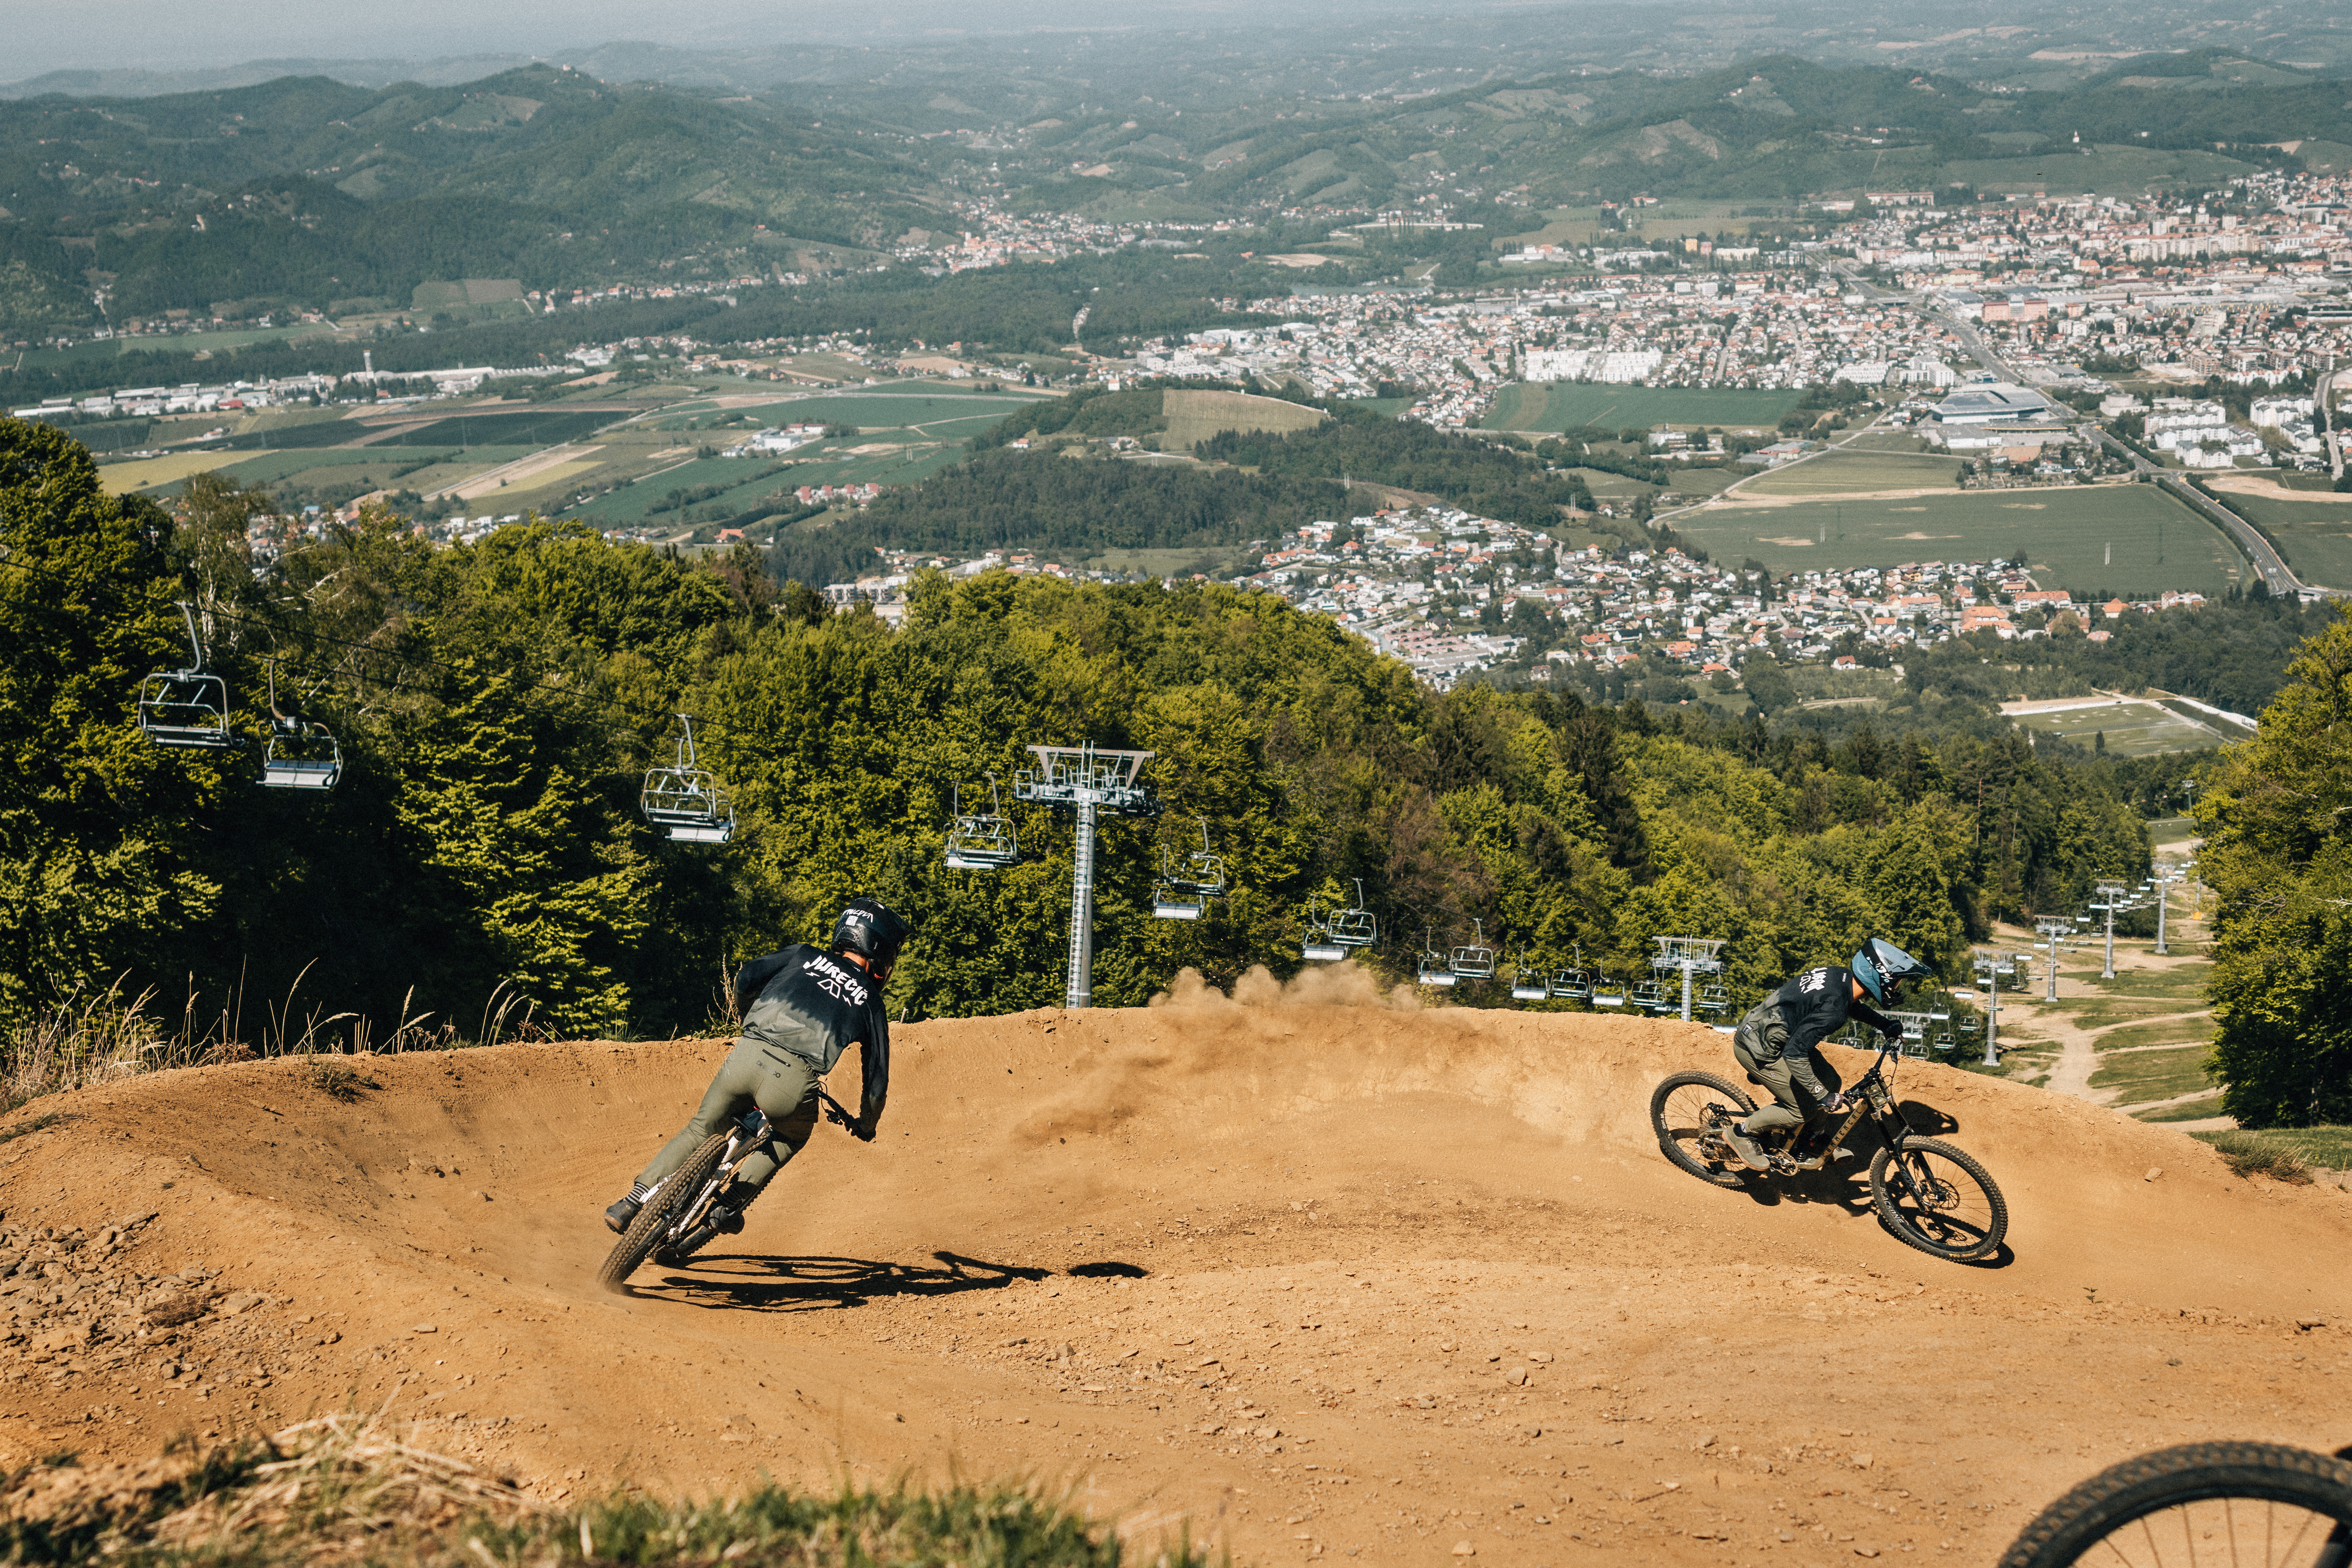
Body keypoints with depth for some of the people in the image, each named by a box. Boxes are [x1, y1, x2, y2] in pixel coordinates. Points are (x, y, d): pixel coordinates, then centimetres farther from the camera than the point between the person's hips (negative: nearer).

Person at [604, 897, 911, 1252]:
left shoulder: (805, 956, 24)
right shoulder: (870, 1002, 21)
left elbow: (747, 977, 13)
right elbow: (877, 1076, 23)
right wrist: (867, 1124, 42)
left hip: (747, 1058, 2)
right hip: (792, 1082, -2)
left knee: (700, 1130, 26)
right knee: (792, 1136, 32)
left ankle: (633, 1202, 20)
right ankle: (730, 1206, 19)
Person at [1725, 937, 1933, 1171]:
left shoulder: (1840, 975, -4)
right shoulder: (1833, 1008, -32)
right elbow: (1795, 1054, -33)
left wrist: (1886, 1024, 21)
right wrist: (1823, 1097, -27)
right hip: (1757, 1049, -9)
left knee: (1831, 1083, 11)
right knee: (1806, 1109, -3)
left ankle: (1813, 1139, 31)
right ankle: (1744, 1132, 13)